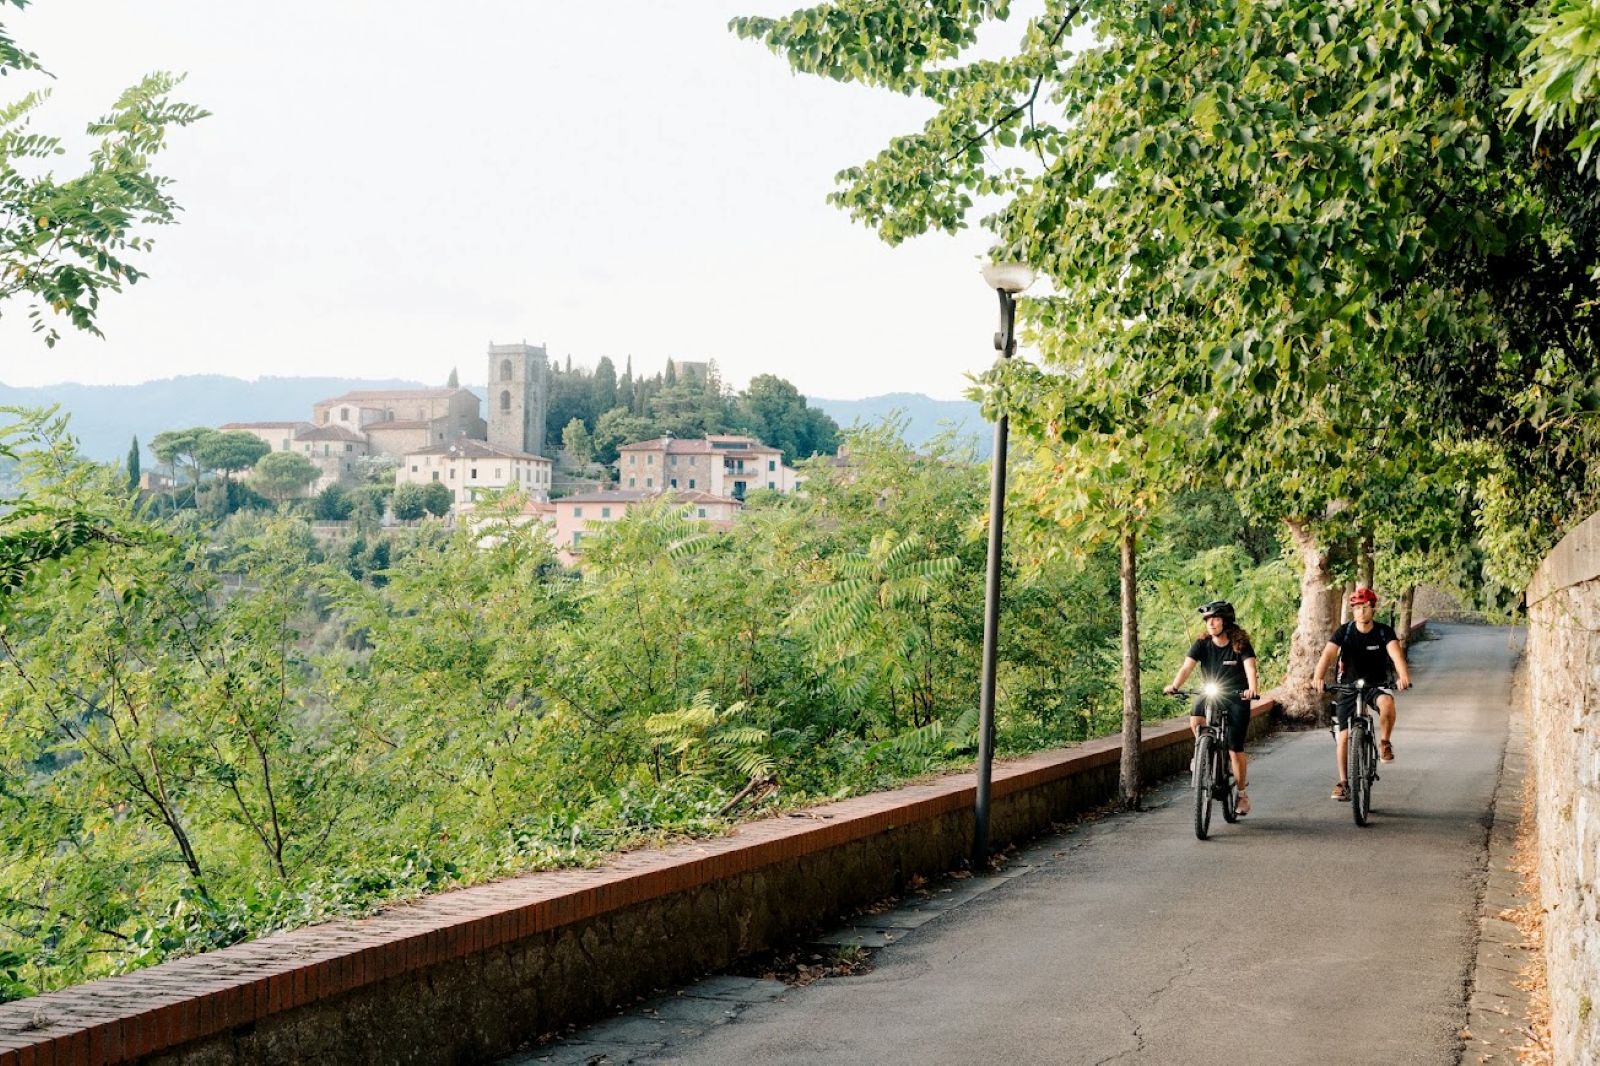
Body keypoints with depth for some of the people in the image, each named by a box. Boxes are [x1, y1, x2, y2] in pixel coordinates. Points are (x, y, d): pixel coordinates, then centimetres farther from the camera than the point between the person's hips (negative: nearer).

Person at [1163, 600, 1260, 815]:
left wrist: (1252, 688, -46)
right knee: (1195, 720, -31)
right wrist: (1175, 686, -35)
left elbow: (1250, 667, -25)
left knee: (1235, 750, -4)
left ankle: (1242, 793, 16)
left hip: (1236, 697, -2)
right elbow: (1187, 666, -16)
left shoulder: (1240, 644, -11)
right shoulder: (1202, 644, -5)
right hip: (1211, 694, 2)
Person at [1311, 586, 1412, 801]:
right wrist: (1318, 677, -44)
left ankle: (1384, 743, -11)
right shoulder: (1344, 631, -11)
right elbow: (1328, 654, -25)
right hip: (1349, 685, 1)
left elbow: (1396, 653, -29)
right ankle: (1343, 782, 10)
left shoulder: (1384, 632, -12)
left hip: (1377, 684, -1)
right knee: (1343, 736, -4)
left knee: (1387, 703, -36)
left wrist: (1403, 676, -49)